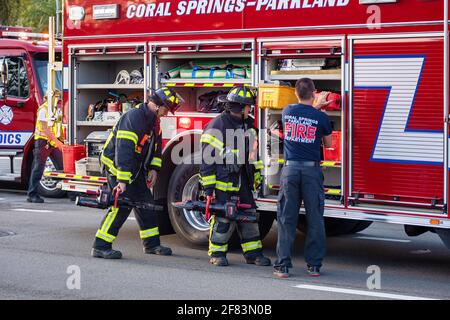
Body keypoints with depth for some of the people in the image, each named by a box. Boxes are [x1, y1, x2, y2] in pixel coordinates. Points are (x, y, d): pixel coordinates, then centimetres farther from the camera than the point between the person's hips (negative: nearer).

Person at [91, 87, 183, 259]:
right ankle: (100, 247, -12)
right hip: (117, 165, -9)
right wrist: (122, 180, -35)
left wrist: (154, 169, 5)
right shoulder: (133, 118, -27)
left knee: (146, 203, 11)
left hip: (135, 169, 10)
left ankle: (151, 243, 22)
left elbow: (156, 145, 18)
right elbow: (124, 150, -32)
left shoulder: (154, 121, 5)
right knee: (122, 205, -15)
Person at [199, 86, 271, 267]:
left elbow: (253, 152, 21)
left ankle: (253, 252, 14)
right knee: (223, 218, -4)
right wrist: (208, 188, -16)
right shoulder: (217, 127, -14)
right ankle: (217, 253, 10)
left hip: (243, 181, 7)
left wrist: (257, 176, 18)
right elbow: (207, 160, -14)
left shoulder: (247, 125, 11)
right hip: (224, 181, -7)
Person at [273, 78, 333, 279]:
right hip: (312, 170, -2)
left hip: (290, 169, 2)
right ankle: (314, 265, 7)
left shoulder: (287, 112, 4)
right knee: (315, 219, 6)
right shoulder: (321, 117, -4)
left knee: (287, 219, 4)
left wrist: (316, 106, 42)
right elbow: (328, 144, 12)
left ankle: (282, 265, 0)